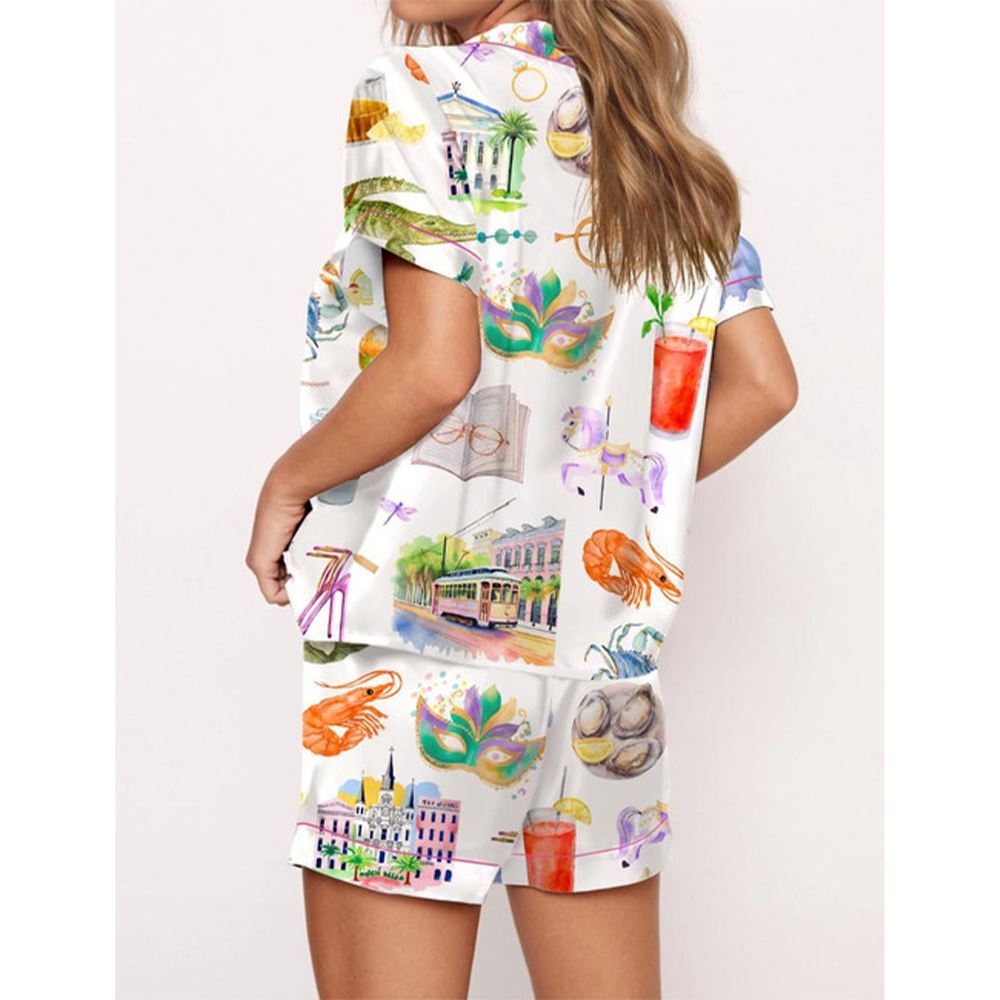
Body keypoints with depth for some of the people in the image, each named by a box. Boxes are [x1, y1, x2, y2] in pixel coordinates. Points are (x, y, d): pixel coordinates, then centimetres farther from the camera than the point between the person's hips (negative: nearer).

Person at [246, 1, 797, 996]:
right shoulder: (666, 152, 14)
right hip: (607, 659, 7)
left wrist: (286, 483, -1)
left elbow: (432, 368, -16)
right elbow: (761, 384, 11)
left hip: (420, 635, -6)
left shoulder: (421, 93, -5)